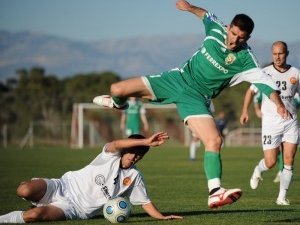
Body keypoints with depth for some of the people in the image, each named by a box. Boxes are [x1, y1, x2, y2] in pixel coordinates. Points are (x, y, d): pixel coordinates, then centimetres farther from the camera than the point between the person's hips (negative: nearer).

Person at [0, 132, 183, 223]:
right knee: (24, 191, -31)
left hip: (74, 210, 0)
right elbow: (116, 144, -26)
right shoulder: (110, 156, -3)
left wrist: (161, 216, -6)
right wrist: (146, 141, -38)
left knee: (34, 215, -31)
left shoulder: (134, 177, 4)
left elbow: (145, 201, 9)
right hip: (64, 187, 0)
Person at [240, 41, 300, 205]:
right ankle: (258, 170, 30)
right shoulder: (265, 73, 0)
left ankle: (282, 196, 5)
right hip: (270, 122, -2)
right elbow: (251, 91, 10)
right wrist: (245, 111, 0)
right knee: (270, 162, -6)